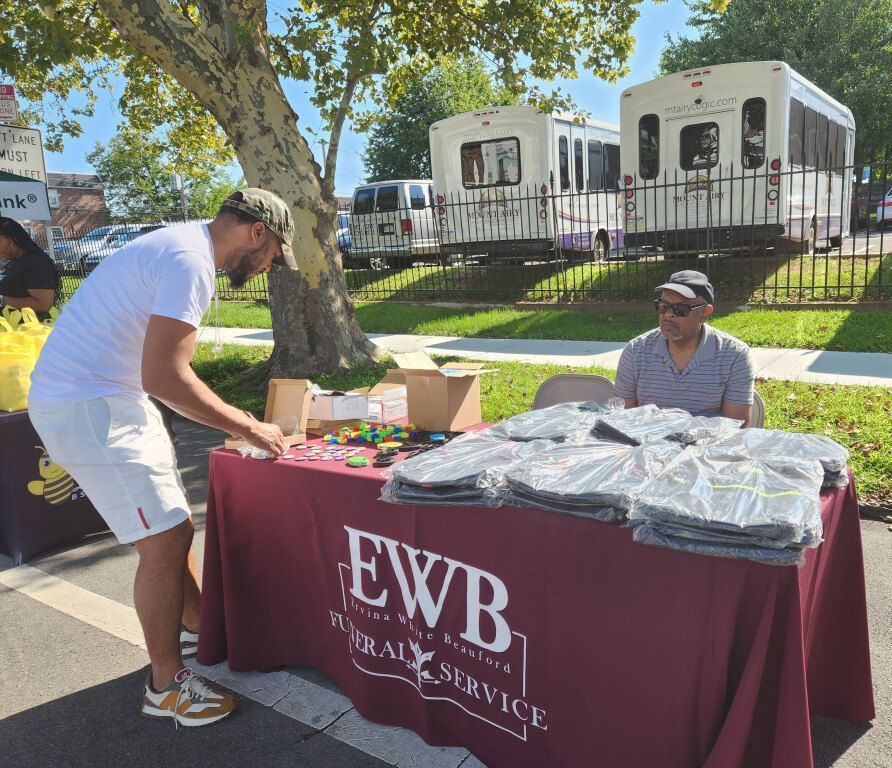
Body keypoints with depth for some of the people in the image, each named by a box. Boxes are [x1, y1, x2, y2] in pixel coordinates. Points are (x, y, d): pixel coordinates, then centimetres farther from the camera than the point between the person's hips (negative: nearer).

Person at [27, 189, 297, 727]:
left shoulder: (181, 248, 14)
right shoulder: (190, 263, -20)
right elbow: (165, 376, -27)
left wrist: (235, 420, 12)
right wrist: (248, 427, -17)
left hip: (107, 396, 10)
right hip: (88, 409, -10)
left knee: (173, 526, 17)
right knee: (165, 541, -6)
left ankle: (196, 626, 35)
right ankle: (166, 685, 9)